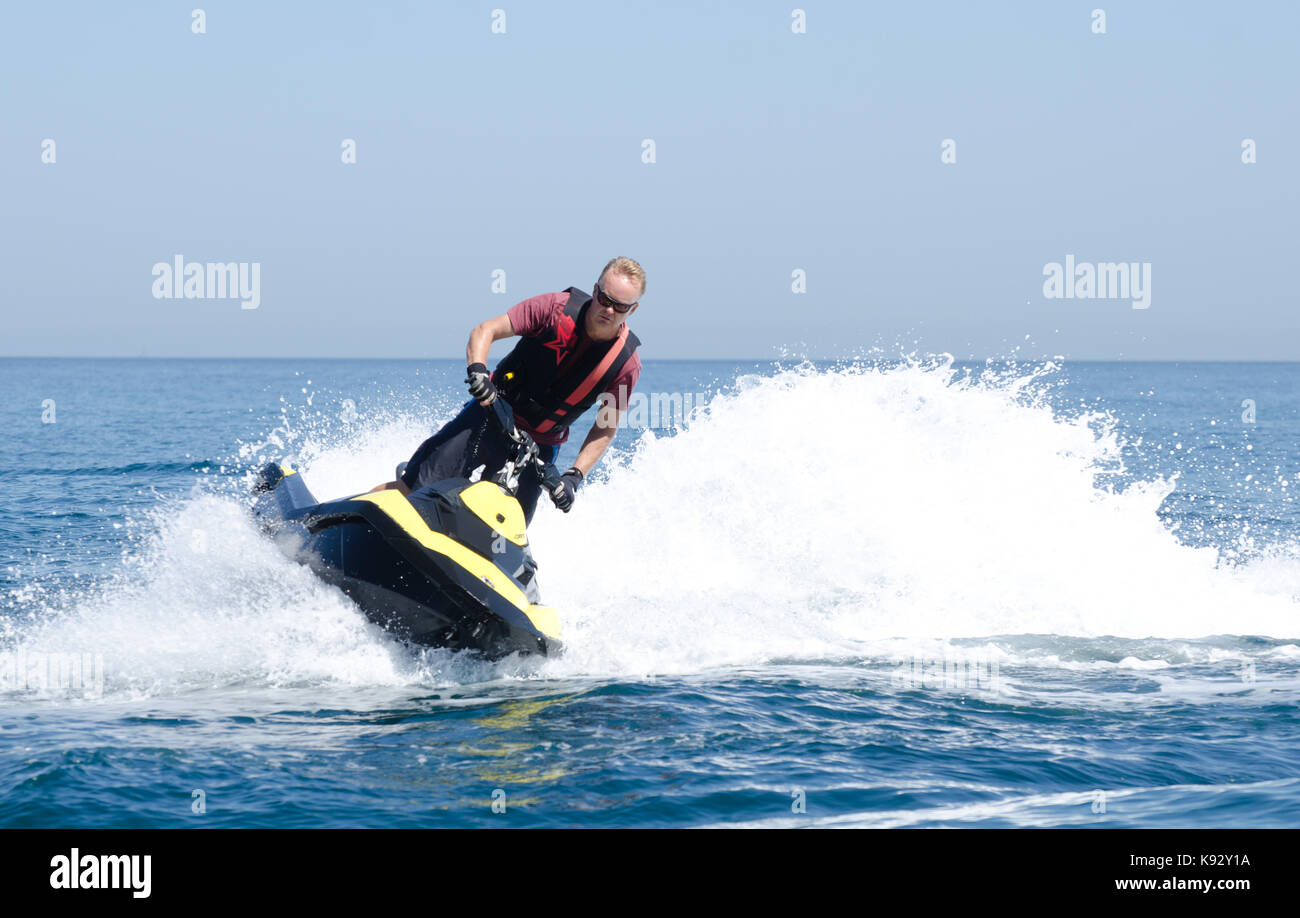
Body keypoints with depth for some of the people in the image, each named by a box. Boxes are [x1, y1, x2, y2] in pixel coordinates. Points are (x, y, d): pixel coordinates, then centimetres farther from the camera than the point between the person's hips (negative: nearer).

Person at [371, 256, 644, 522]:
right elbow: (484, 331, -11)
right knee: (407, 490, -8)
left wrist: (575, 475, -13)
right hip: (493, 414, -2)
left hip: (540, 446, 2)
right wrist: (476, 369, -32)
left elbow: (606, 428, 0)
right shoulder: (556, 308, -15)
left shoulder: (627, 362, -10)